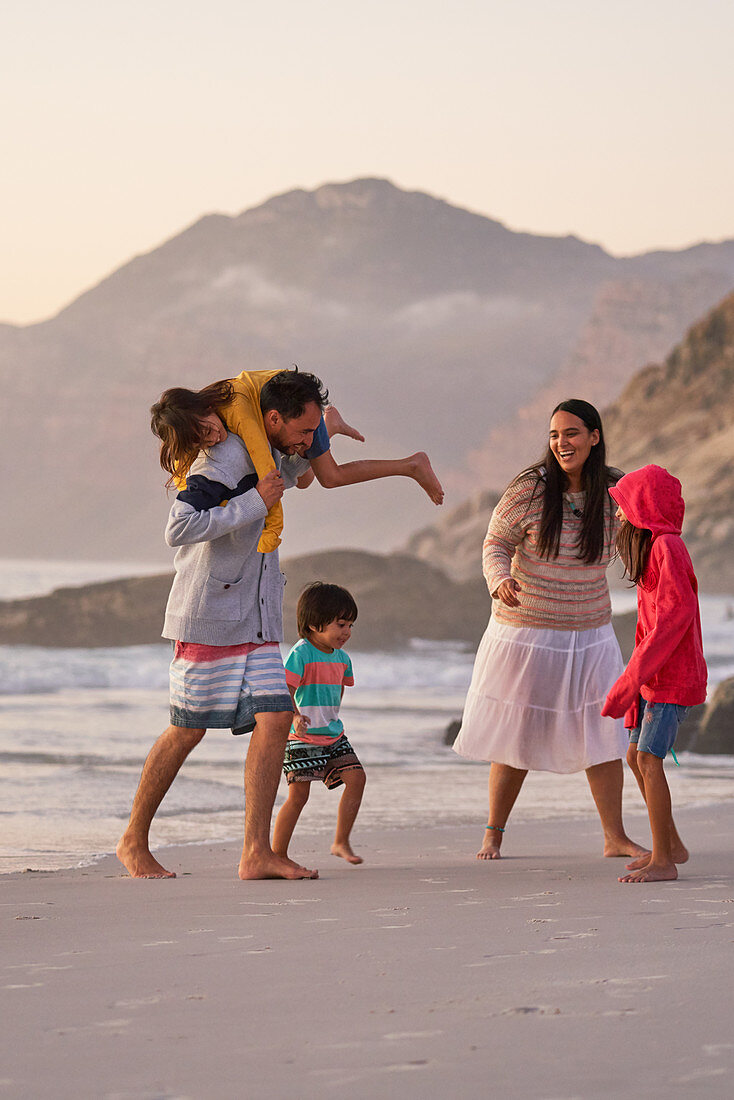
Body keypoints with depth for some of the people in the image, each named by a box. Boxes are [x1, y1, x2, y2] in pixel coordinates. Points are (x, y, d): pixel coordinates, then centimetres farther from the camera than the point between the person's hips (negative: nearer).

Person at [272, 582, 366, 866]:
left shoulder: (341, 658, 9)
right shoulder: (301, 654, -15)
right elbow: (285, 691, -20)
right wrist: (295, 717, -34)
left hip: (333, 736, 7)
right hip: (303, 738, -7)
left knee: (356, 777, -4)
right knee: (299, 793, -10)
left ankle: (341, 842, 6)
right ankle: (277, 854, -2)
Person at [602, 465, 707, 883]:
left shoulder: (667, 546, -15)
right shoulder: (654, 546, 16)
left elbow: (675, 615, -23)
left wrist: (631, 680, -23)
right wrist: (635, 681, 19)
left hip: (674, 675, -10)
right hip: (655, 675, 10)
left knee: (649, 757, -13)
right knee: (637, 756, 13)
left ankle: (663, 861, -13)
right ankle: (671, 845, 22)